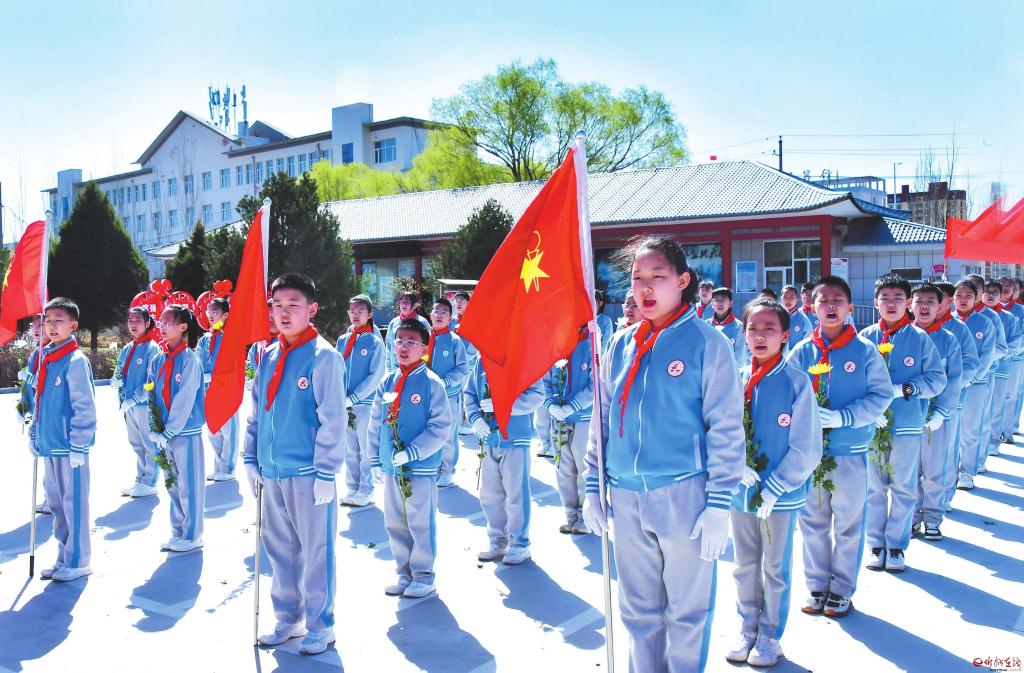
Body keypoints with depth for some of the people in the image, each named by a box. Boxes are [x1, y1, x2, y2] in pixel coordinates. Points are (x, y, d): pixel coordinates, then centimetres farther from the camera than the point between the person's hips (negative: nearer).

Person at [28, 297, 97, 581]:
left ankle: (78, 563, 13)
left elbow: (84, 407, -16)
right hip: (49, 446, 8)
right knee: (56, 502, 16)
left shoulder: (76, 360, -13)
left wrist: (79, 446, -17)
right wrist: (34, 434, 16)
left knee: (74, 503, 1)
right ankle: (64, 558, 29)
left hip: (70, 447, -8)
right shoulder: (43, 360, 11)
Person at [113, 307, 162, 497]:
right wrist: (116, 381, -6)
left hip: (146, 405, -8)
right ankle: (140, 480, 27)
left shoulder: (152, 348, -10)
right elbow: (118, 374, 17)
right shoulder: (127, 349, 11)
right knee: (137, 445, 16)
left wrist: (133, 400, -19)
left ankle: (149, 484, 8)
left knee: (150, 445, 1)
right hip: (128, 406, 8)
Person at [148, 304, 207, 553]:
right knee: (173, 485, 14)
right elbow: (151, 397, 11)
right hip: (164, 433, 6)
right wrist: (154, 430, 0)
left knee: (189, 485, 1)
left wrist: (168, 432, -15)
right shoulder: (157, 361, 8)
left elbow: (184, 400, -15)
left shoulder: (189, 359, -12)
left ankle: (192, 536, 13)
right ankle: (178, 533, 26)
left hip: (186, 432, -6)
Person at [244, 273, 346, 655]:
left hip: (308, 473, -6)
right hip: (272, 472, 6)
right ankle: (288, 619, 32)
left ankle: (320, 626, 19)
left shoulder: (323, 356, -11)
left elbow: (333, 421, -14)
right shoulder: (269, 357, 9)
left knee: (315, 552, 4)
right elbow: (256, 414, 16)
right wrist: (251, 460, 11)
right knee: (279, 549, 16)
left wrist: (326, 474, -16)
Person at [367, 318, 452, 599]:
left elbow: (441, 427, -14)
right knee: (395, 524, 14)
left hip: (421, 468, -6)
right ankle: (404, 574, 28)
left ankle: (424, 577, 18)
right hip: (391, 469, 6)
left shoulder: (431, 383, -9)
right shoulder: (387, 383, 7)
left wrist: (411, 453, -18)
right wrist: (375, 460, 7)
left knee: (421, 524, 3)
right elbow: (375, 425, 12)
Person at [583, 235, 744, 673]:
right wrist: (593, 487, 9)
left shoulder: (705, 342, -6)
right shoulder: (621, 345, 7)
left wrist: (720, 504, -12)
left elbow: (726, 428, -8)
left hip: (683, 494, -4)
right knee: (638, 609, 17)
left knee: (687, 610, 9)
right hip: (625, 497, 5)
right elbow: (602, 421, 12)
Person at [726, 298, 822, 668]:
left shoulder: (797, 381, -13)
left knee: (775, 569, 12)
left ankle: (770, 636, 30)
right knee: (744, 567, 17)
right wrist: (739, 467, -14)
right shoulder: (736, 380, -2)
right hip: (740, 491, 4)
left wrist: (773, 489, -15)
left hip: (781, 495, -3)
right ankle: (747, 630, 35)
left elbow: (806, 450, -12)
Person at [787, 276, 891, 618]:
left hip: (851, 451, -2)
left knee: (848, 523, 9)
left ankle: (842, 589, 25)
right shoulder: (801, 351, 1)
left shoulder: (865, 350, -3)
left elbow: (881, 395, -6)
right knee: (812, 521, 11)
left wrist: (842, 417, -17)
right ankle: (817, 585, 27)